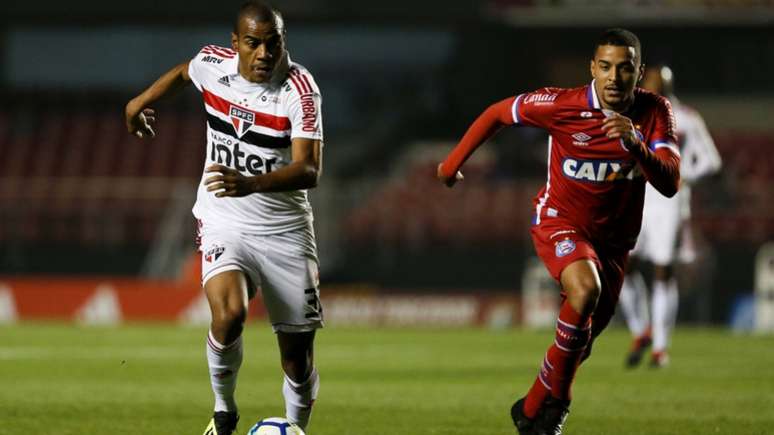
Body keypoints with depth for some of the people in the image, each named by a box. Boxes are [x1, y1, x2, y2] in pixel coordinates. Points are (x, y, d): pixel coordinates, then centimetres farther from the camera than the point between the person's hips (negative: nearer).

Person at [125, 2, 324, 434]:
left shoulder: (301, 90, -19)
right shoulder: (213, 63, -7)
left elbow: (309, 170, -29)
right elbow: (183, 72, 20)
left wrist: (250, 184, -44)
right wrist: (143, 100, 32)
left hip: (285, 228, -1)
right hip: (224, 220, 1)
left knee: (298, 353, 3)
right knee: (229, 313, -27)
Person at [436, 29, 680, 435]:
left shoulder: (654, 112, -14)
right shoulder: (562, 105, -21)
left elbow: (670, 184, -24)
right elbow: (497, 113, -5)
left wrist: (637, 144, -42)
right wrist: (453, 162, 3)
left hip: (613, 238, 4)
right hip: (560, 221, -4)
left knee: (583, 335, 13)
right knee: (585, 289, -33)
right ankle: (553, 398, -18)